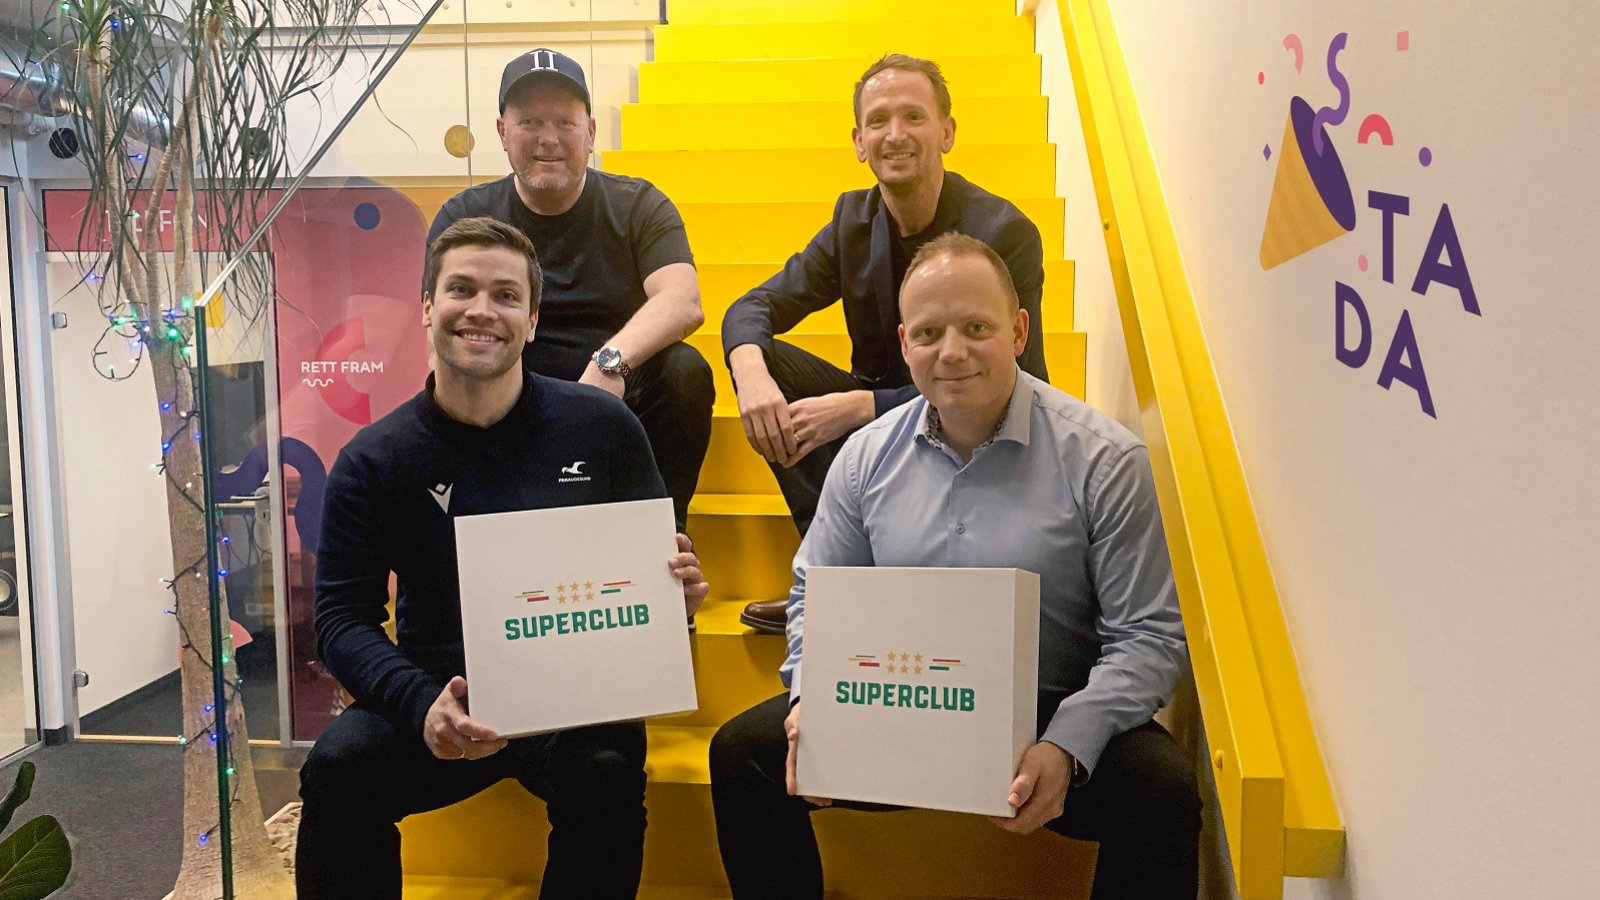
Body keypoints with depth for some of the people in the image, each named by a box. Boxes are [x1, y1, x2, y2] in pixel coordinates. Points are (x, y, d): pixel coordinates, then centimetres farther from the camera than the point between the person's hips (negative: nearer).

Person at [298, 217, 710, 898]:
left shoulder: (602, 426, 1)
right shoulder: (373, 460, 1)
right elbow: (342, 617, -3)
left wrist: (679, 592, -13)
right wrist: (422, 704, -22)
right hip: (438, 693, 1)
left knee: (605, 774, -31)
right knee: (339, 767, -27)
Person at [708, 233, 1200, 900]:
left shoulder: (1104, 461, -9)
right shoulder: (867, 456, 3)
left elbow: (1149, 636, -9)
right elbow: (816, 596, 12)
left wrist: (1066, 747, -24)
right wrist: (810, 698, -8)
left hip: (1052, 713, -2)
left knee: (1161, 787, -30)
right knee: (742, 750, -13)